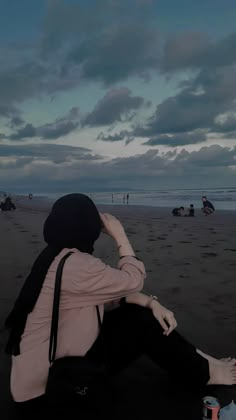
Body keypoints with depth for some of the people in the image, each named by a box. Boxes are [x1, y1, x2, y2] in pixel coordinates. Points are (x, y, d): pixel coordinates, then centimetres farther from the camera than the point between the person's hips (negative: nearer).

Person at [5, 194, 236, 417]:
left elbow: (116, 289, 6)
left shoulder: (57, 257, 4)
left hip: (54, 361, 9)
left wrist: (151, 303, -5)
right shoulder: (74, 264, -28)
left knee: (142, 313, 3)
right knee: (141, 325, -9)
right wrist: (120, 236, -7)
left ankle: (193, 362, 17)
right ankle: (205, 374, 11)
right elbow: (133, 280, -16)